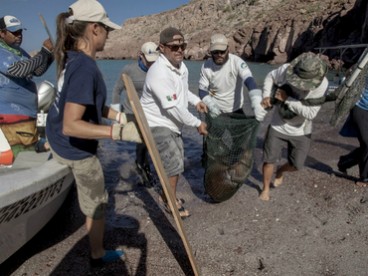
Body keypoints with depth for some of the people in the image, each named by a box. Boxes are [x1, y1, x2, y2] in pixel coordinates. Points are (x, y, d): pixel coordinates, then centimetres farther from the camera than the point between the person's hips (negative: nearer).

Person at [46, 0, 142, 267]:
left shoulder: (71, 58, -2)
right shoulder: (86, 68, -31)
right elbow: (70, 126, -36)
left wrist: (119, 117, 6)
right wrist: (120, 132, -41)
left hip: (55, 135, 7)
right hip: (76, 149, -7)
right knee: (97, 203, 12)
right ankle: (98, 255, 33)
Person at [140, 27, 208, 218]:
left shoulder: (181, 65, 2)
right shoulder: (159, 72, -28)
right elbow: (173, 107, -28)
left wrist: (195, 100, 3)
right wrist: (197, 123, -18)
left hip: (172, 124, 10)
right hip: (156, 125, -9)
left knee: (177, 162, 18)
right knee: (174, 164, -9)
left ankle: (168, 197, 40)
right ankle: (170, 200, 16)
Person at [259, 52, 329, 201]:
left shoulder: (322, 84, -25)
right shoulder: (286, 69, -22)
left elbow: (310, 113, -27)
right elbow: (270, 77, 0)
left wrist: (287, 99, -30)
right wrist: (267, 96, -15)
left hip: (300, 131, 0)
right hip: (277, 126, 0)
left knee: (296, 165, 9)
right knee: (269, 160, 5)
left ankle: (280, 171, 45)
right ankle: (265, 188, 30)